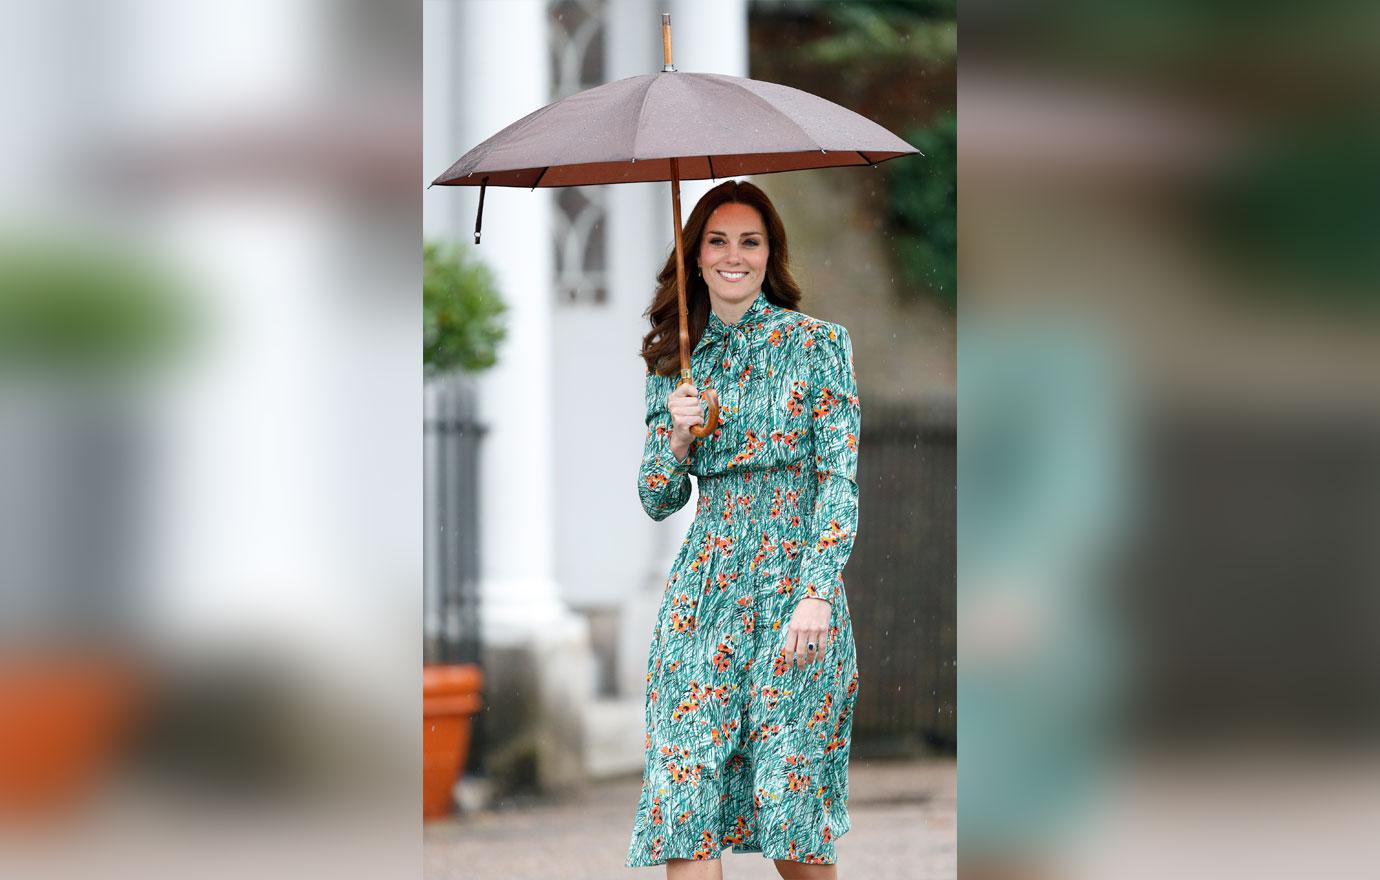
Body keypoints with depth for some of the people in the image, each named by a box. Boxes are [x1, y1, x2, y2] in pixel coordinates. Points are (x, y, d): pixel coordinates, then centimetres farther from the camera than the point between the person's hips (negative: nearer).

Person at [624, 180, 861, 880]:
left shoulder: (817, 343, 2)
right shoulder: (676, 362, 13)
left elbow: (841, 478, -5)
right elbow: (657, 502, 15)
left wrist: (817, 593, -15)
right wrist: (678, 437, -6)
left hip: (794, 578, -3)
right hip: (705, 580, 4)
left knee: (791, 817, -4)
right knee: (684, 810, -7)